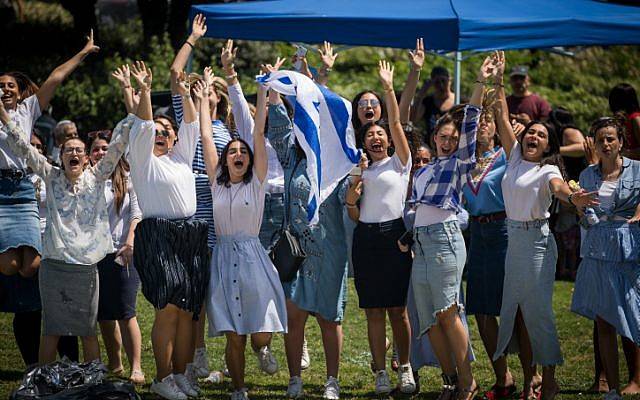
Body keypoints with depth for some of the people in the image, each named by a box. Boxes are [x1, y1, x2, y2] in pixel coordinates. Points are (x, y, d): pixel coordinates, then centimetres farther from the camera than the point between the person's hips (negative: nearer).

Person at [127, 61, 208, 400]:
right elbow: (143, 126, -6)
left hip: (190, 238, 6)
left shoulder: (181, 157, 21)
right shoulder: (143, 158, 6)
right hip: (158, 238, -6)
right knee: (168, 307, -11)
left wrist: (185, 95, 10)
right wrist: (144, 91, -12)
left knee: (187, 309, 3)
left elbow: (191, 126, 18)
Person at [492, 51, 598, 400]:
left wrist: (572, 197, -50)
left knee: (538, 311, -6)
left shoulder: (548, 170, -5)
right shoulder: (515, 158, 10)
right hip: (513, 239, 6)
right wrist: (498, 82, 9)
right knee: (517, 312, 6)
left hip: (537, 240, -6)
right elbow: (503, 120, 12)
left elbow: (558, 185, -28)